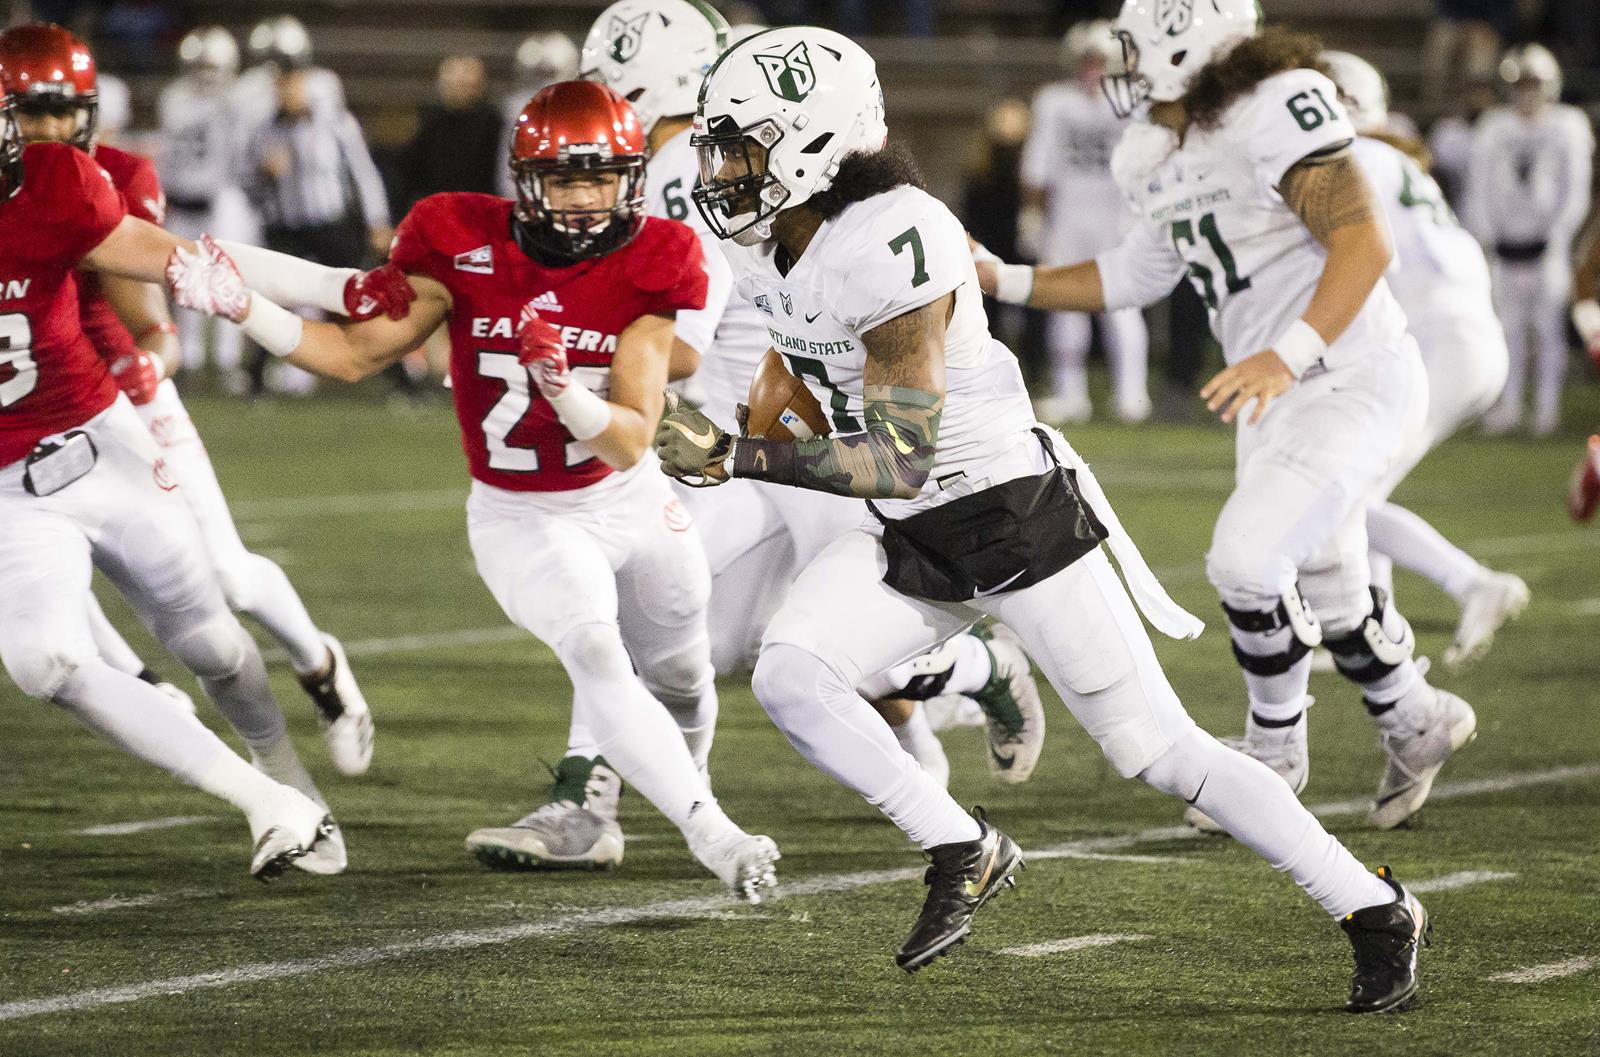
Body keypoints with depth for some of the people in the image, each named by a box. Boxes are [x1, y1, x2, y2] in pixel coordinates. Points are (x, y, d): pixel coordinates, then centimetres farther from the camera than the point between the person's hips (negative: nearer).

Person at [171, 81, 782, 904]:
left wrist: (568, 395, -39)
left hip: (629, 501, 3)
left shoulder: (649, 265, -15)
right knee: (595, 653, -27)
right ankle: (712, 836, -32)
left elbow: (632, 441, -18)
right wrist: (242, 307, -20)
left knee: (677, 680, 18)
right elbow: (357, 354, -7)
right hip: (520, 518, -3)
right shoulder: (465, 245, -16)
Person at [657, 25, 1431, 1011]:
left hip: (1016, 517, -8)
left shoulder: (892, 244, -27)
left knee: (1160, 750, -4)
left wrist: (738, 457, -30)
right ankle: (965, 852, -2)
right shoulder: (772, 244, -1)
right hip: (913, 541, 8)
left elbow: (903, 458, -28)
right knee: (789, 674, -16)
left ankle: (1377, 911, 9)